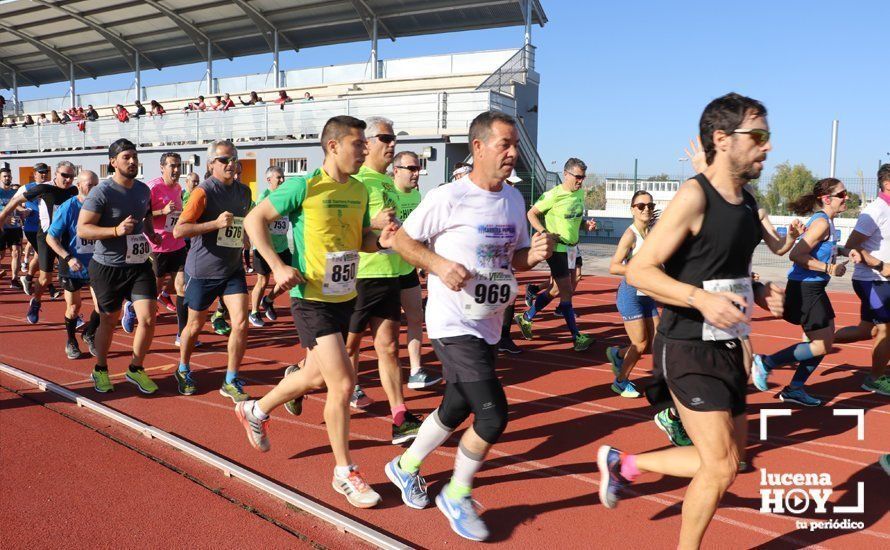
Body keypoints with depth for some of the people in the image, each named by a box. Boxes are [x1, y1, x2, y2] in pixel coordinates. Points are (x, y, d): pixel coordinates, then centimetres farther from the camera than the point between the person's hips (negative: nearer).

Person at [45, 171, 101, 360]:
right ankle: (71, 341, 32)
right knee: (74, 306, 9)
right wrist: (68, 258, -22)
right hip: (73, 266, -2)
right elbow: (50, 238, -11)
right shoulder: (68, 208, -13)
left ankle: (89, 335, 22)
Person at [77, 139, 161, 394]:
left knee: (148, 318, -6)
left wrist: (151, 232, 7)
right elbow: (82, 229, -17)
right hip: (108, 267, -4)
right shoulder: (101, 192, -14)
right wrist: (117, 230, -30)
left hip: (140, 265, 4)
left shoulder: (143, 189, 6)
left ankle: (136, 369, 16)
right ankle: (101, 370, 33)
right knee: (108, 321, 10)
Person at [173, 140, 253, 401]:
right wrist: (216, 224, -27)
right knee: (195, 325, 12)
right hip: (202, 271, -4)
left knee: (241, 323, -8)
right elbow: (178, 230, -20)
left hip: (233, 269, 4)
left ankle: (231, 382, 7)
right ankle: (183, 371, 38)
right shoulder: (204, 191, -13)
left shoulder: (244, 191, 6)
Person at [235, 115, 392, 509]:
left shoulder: (360, 191, 5)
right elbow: (254, 219, -8)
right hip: (312, 300, -8)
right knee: (343, 383, -10)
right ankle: (344, 473, 8)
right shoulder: (305, 187, -14)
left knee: (317, 375, 21)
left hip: (345, 298, 8)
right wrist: (277, 266, -18)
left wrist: (381, 241, -6)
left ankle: (256, 411, 48)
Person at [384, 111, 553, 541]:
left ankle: (405, 466, 44)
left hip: (488, 326, 8)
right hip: (454, 324, -8)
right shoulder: (449, 198, -14)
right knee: (492, 416, -11)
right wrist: (438, 264, -22)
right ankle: (457, 496, 15)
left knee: (457, 409, 19)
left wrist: (535, 254, -6)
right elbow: (402, 240, -7)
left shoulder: (514, 199, 7)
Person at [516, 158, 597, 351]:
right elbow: (532, 214, -8)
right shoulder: (553, 195, -15)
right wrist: (545, 233, -22)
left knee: (556, 290, 14)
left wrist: (586, 224, -1)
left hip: (572, 247, 8)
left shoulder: (581, 193, 8)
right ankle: (577, 337, 1)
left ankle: (526, 318, 29)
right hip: (557, 247, -8)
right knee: (566, 291, -5)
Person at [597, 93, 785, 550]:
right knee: (721, 466, -4)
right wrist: (700, 298, -30)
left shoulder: (748, 202, 9)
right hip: (689, 349, -8)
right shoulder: (694, 196, -16)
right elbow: (638, 271, -19)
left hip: (727, 347, 9)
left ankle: (622, 464, 32)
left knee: (722, 462, 15)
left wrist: (759, 294, 5)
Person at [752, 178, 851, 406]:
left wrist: (838, 250, 13)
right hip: (805, 289, -10)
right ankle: (765, 363, 3)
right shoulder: (821, 222, -17)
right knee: (821, 346, -7)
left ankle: (794, 389, 21)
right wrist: (829, 268, -21)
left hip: (815, 289, 10)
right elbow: (796, 254, -26)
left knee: (827, 340, 14)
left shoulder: (826, 221, 13)